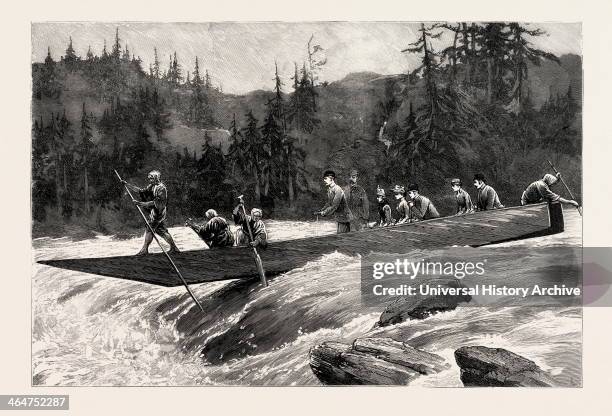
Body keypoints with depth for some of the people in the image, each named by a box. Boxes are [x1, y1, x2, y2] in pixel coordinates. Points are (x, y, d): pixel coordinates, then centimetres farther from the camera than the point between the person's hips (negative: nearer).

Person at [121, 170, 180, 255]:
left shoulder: (161, 188, -15)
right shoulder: (152, 186, 12)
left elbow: (156, 202, -21)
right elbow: (141, 191, 11)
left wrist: (141, 203, -25)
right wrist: (127, 184, 6)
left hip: (158, 212, -9)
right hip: (154, 211, 9)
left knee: (149, 230, -6)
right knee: (162, 231, 10)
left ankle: (144, 249, 0)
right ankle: (174, 247, 14)